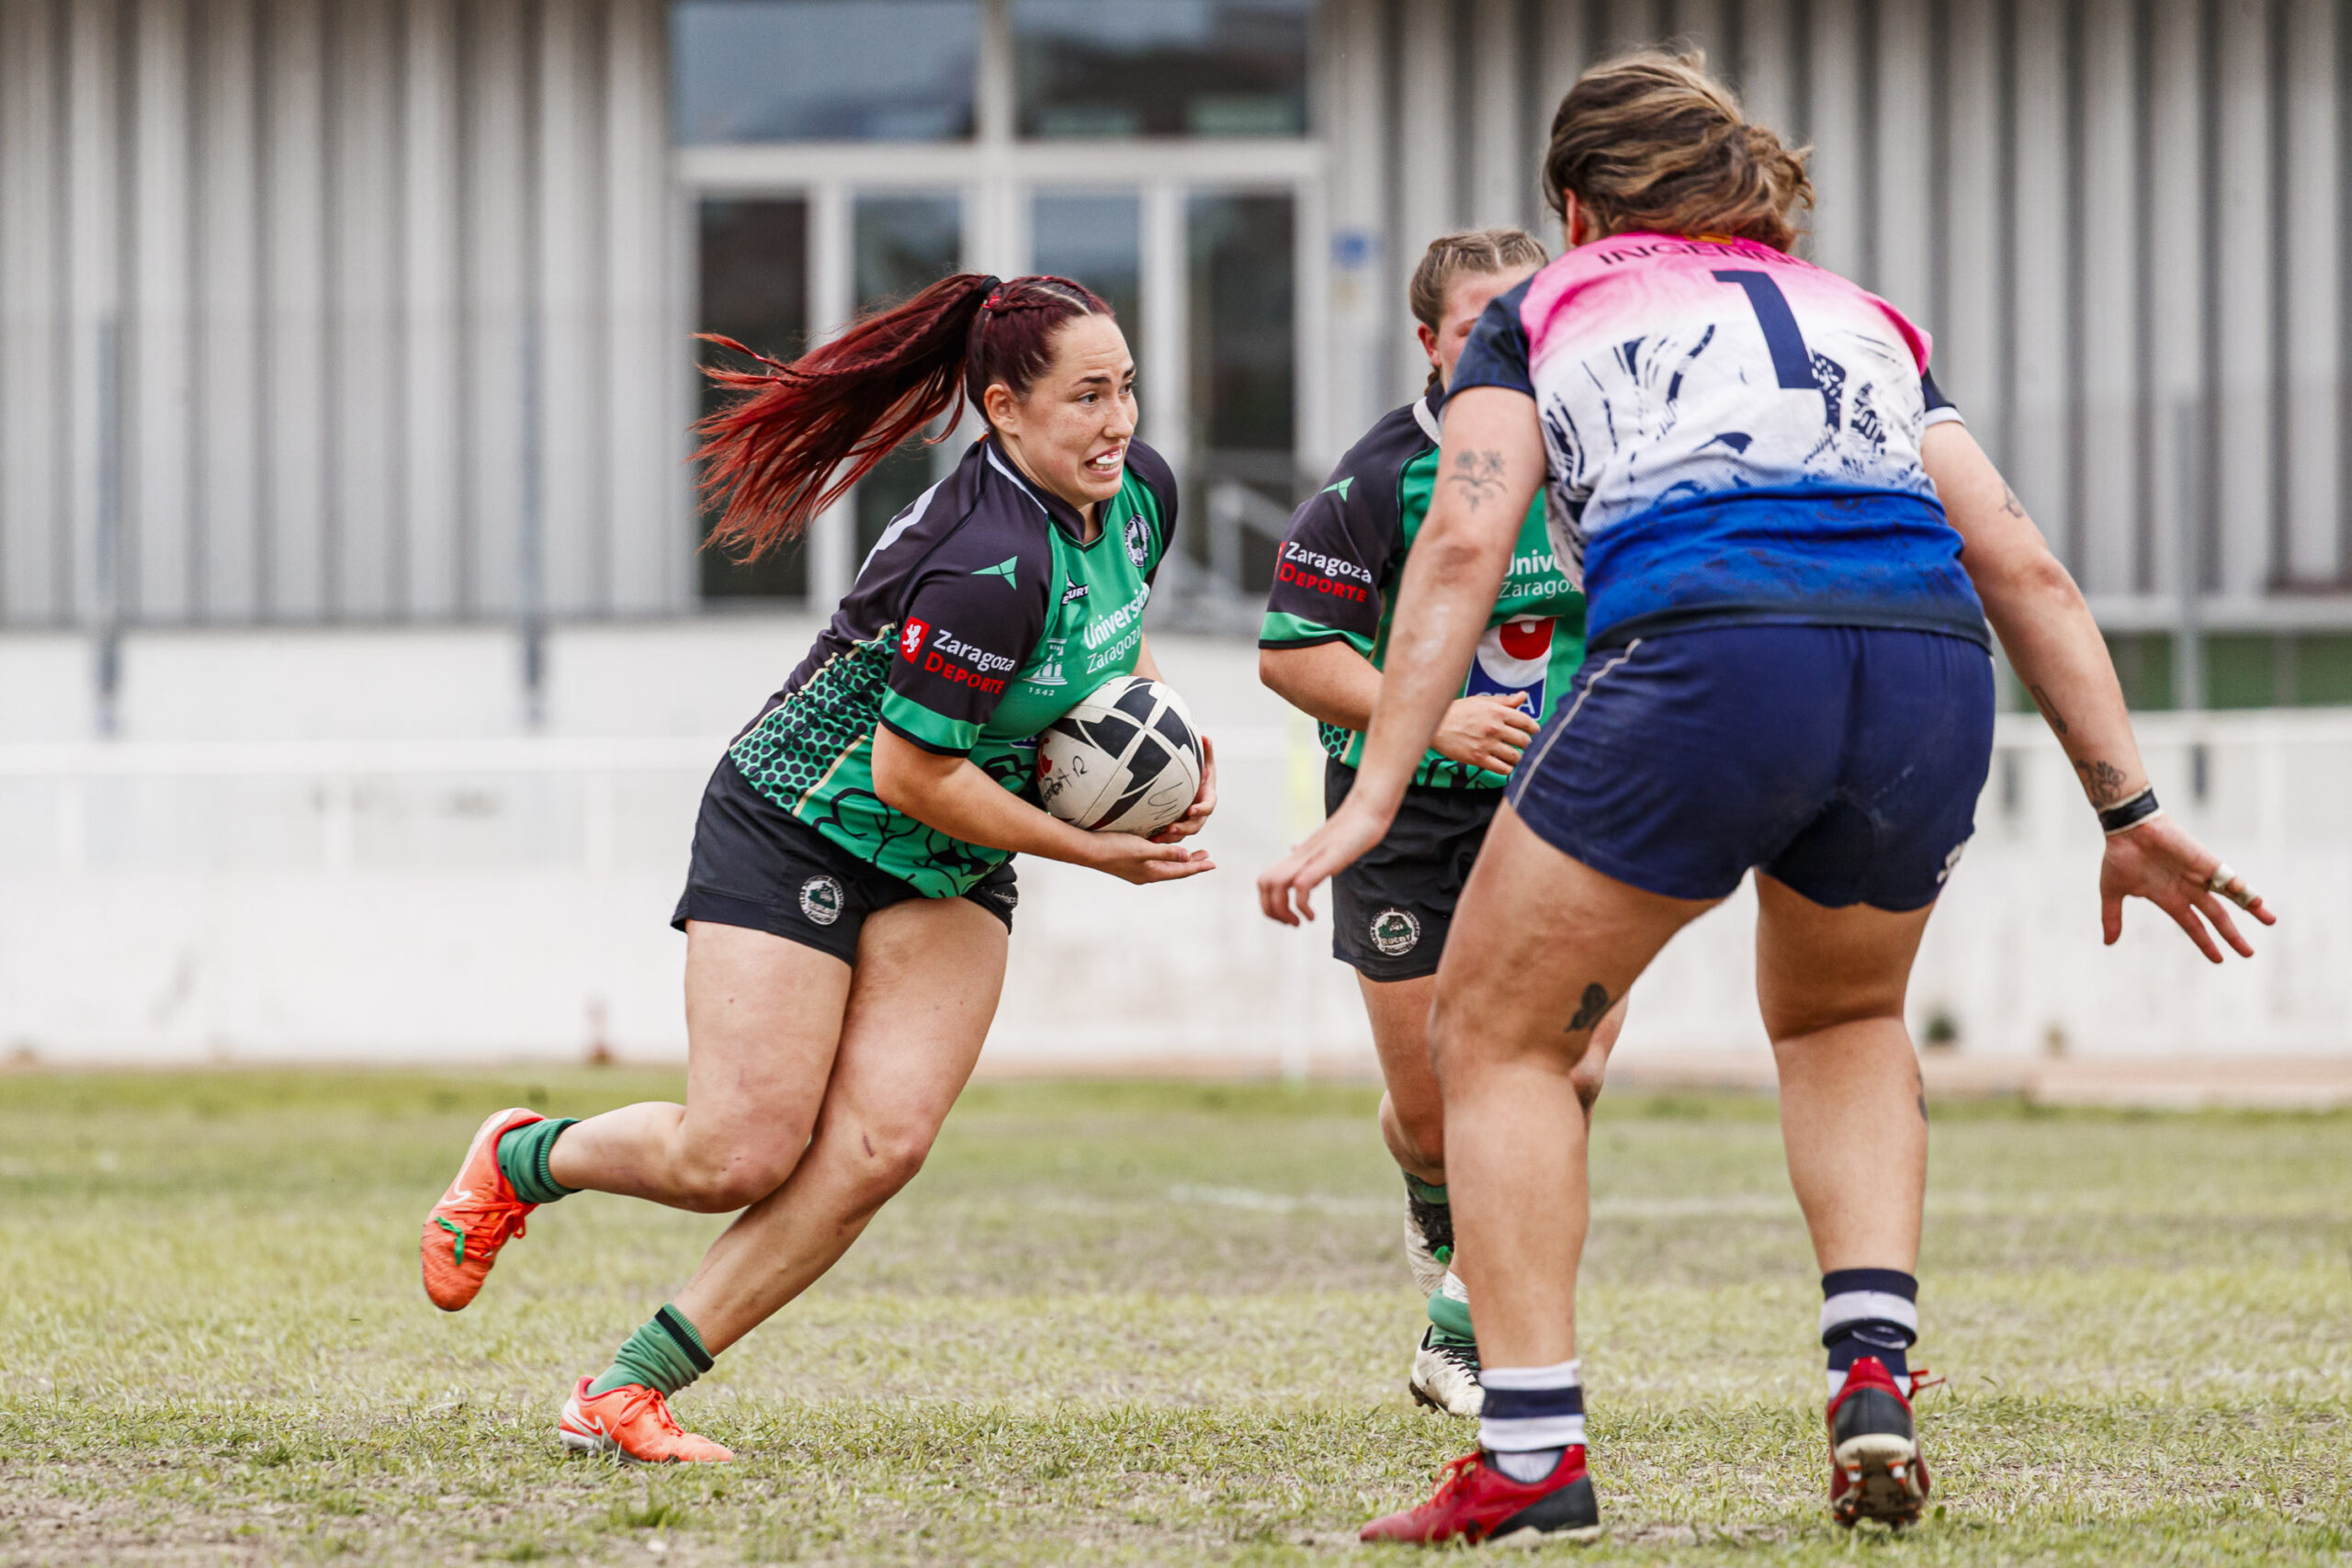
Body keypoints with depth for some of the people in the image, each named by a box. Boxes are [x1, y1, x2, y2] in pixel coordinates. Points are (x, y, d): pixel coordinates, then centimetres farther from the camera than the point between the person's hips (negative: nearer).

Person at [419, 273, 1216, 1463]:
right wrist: (1091, 850, -18)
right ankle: (521, 1158, 24)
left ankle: (624, 1395, -5)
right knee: (740, 1159, -9)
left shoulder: (1140, 492, -6)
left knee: (879, 1145, -11)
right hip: (799, 830, -7)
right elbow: (910, 774, -26)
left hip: (950, 868, 7)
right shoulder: (989, 562, -32)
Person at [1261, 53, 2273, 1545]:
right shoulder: (1863, 318, 33)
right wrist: (2129, 811, 21)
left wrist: (1373, 799, 3)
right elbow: (2027, 569, 23)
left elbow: (1464, 544, 7)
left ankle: (1533, 1453, 5)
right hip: (1933, 681, 4)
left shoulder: (1548, 311, 24)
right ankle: (1874, 1370, 11)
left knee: (1498, 1031, 15)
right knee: (1845, 1020, 32)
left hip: (1704, 654, -4)